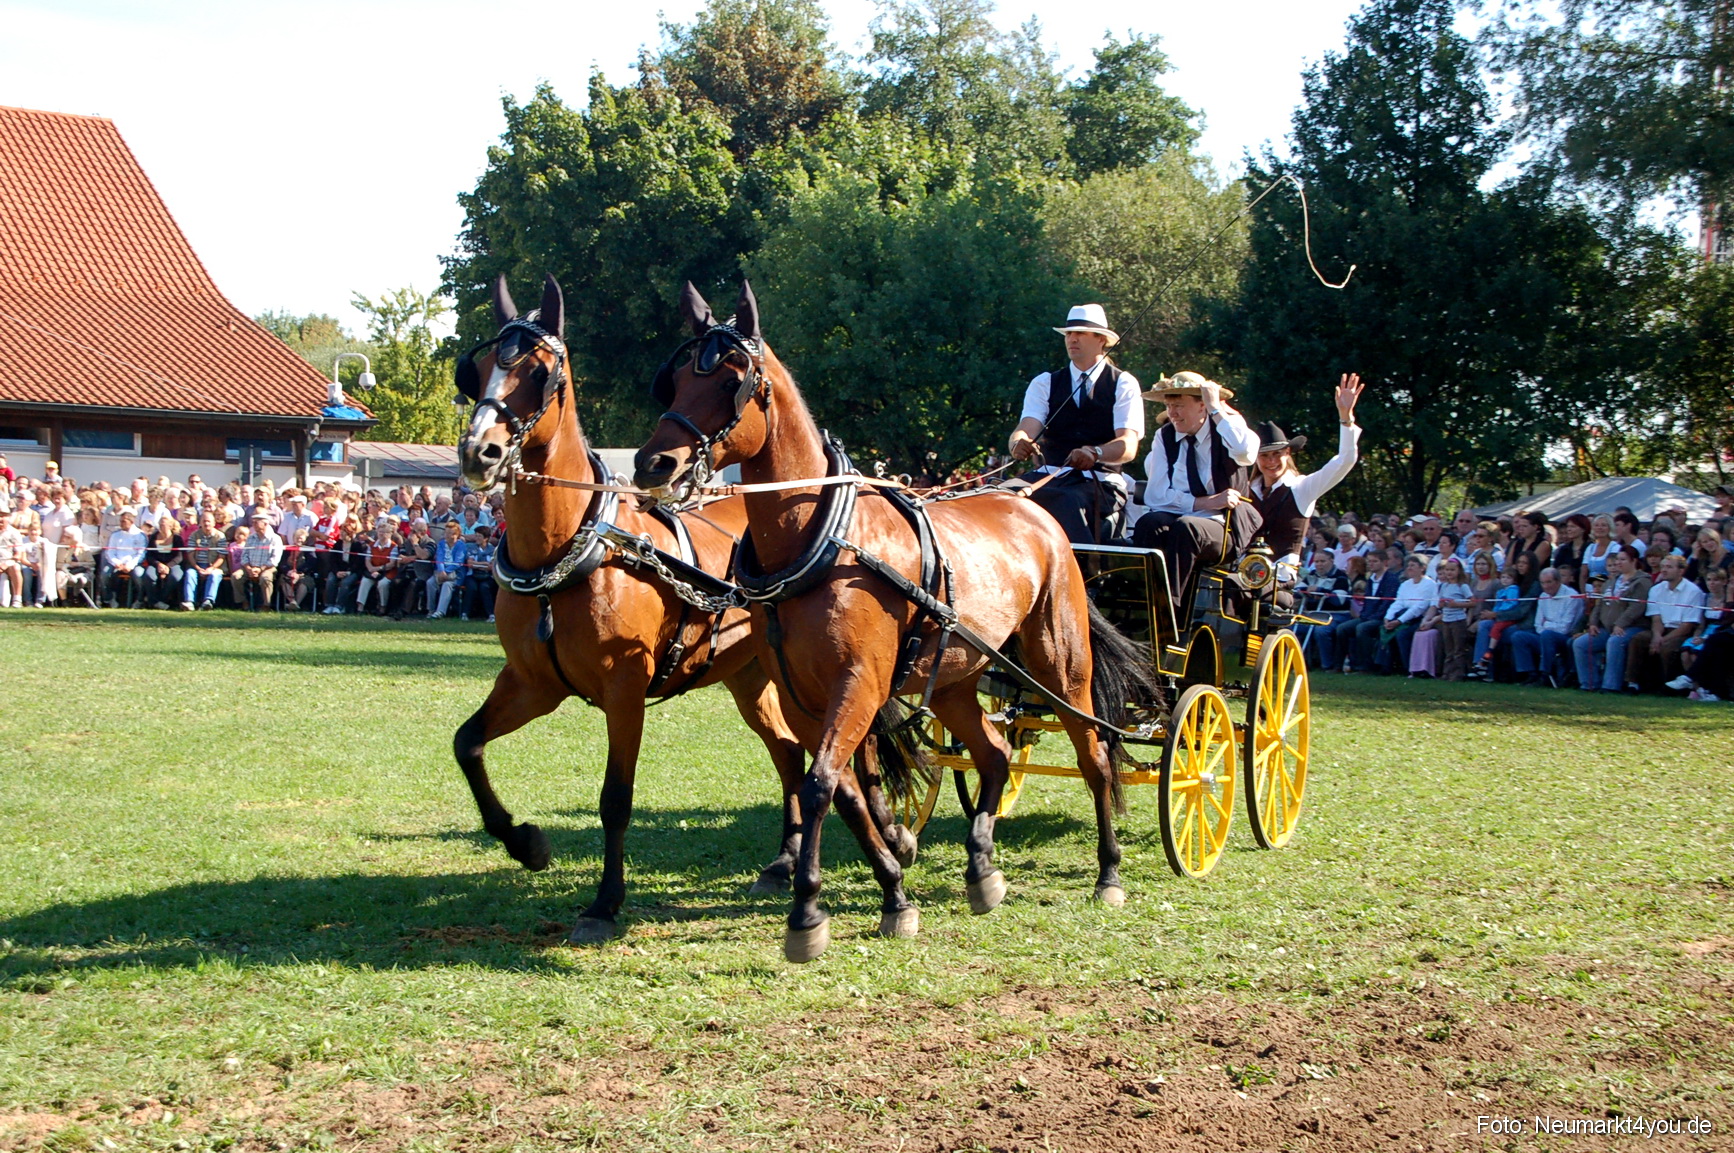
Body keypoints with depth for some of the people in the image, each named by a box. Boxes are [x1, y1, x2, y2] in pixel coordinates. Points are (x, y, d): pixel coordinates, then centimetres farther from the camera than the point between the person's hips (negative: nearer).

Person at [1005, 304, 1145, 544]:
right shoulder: (1044, 383, 14)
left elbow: (1129, 446, -9)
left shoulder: (1123, 384, 5)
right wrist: (1019, 443, -29)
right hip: (1050, 475, 3)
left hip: (1101, 480, -3)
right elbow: (1027, 428, -3)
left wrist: (1095, 453, -31)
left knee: (1070, 501, -38)